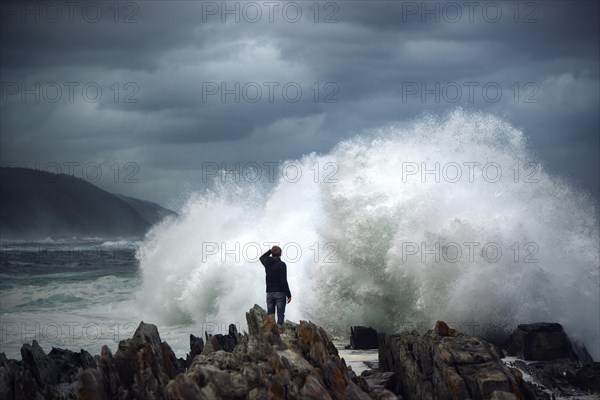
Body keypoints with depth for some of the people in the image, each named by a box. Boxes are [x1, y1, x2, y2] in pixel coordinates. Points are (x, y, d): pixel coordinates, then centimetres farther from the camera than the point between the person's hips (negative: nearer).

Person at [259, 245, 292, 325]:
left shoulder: (267, 263, 4)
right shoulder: (281, 264, -11)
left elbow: (262, 257, 30)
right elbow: (284, 281, -14)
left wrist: (271, 250, 22)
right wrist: (288, 295, -10)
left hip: (269, 293, 5)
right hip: (280, 293, -5)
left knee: (270, 316, 8)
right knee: (280, 315, -3)